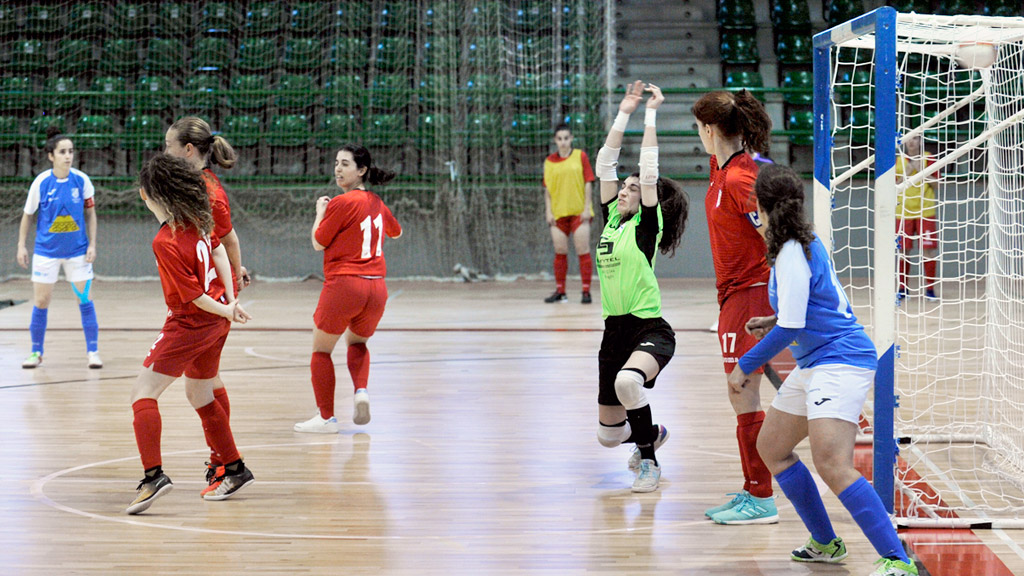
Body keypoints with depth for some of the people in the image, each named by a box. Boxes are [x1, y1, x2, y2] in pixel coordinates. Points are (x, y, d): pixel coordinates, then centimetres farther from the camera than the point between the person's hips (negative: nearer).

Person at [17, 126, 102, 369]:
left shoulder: (81, 180, -7)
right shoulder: (41, 182, -9)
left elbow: (90, 213, 3)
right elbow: (28, 215, 2)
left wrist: (92, 244, -3)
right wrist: (21, 245, 0)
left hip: (77, 250, 0)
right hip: (46, 251, 0)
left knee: (85, 300, 0)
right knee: (41, 302, 3)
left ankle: (92, 351, 9)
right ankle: (36, 352, 18)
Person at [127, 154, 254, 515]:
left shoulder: (165, 244, -26)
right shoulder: (195, 219, -4)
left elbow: (193, 295, -19)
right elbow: (219, 250, 8)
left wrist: (227, 311, -3)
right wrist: (230, 300, 6)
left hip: (190, 323, -9)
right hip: (216, 321, 9)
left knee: (143, 393, -7)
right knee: (199, 395, 23)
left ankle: (154, 475, -20)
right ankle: (235, 470, 31)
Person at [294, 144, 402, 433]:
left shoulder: (341, 203, -10)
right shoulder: (377, 203, 10)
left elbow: (318, 243, 0)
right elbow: (395, 232, 31)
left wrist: (320, 212, 13)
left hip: (344, 285, -6)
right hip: (376, 288, 6)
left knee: (321, 350, 10)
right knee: (357, 343, 28)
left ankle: (326, 417, 8)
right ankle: (361, 392, 2)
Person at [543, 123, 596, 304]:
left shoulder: (580, 156, 2)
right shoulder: (549, 161, 8)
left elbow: (588, 183, 1)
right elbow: (547, 188, 11)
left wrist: (587, 208, -6)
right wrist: (548, 211, 2)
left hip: (579, 212, -2)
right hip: (558, 213, 3)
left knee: (583, 252, -5)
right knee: (560, 253, 3)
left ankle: (586, 292, -1)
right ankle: (560, 292, 11)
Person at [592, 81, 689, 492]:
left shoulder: (647, 224, -6)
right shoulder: (612, 219, 9)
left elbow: (649, 170, -14)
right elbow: (605, 164, 8)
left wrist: (651, 113, -10)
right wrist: (624, 113, 8)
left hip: (650, 330, -7)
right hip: (615, 330, 7)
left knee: (628, 381, -39)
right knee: (608, 434, 11)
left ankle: (649, 462, -18)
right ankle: (651, 434, 45)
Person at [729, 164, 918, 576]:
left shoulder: (792, 254, -16)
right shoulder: (806, 244, 11)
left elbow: (790, 327, -20)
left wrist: (746, 366, -11)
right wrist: (775, 322, 26)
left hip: (839, 362, -11)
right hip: (814, 365, 11)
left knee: (833, 466, -23)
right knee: (772, 448, 17)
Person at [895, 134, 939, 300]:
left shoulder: (928, 158, 3)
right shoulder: (898, 160, 8)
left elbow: (935, 182, -1)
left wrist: (921, 170, -13)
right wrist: (907, 173, -9)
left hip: (925, 211, -1)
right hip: (903, 210, 1)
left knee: (928, 249, -6)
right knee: (903, 249, 1)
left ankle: (930, 288, 0)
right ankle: (902, 288, 9)